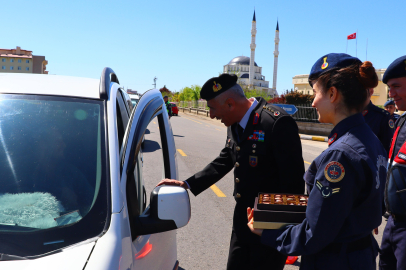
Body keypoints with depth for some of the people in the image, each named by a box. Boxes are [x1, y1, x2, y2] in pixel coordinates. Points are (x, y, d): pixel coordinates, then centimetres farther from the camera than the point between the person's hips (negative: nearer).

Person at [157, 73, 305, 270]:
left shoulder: (277, 122, -22)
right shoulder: (235, 125, 4)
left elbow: (294, 179, -21)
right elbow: (223, 163, 14)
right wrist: (186, 184, 7)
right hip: (242, 222, 8)